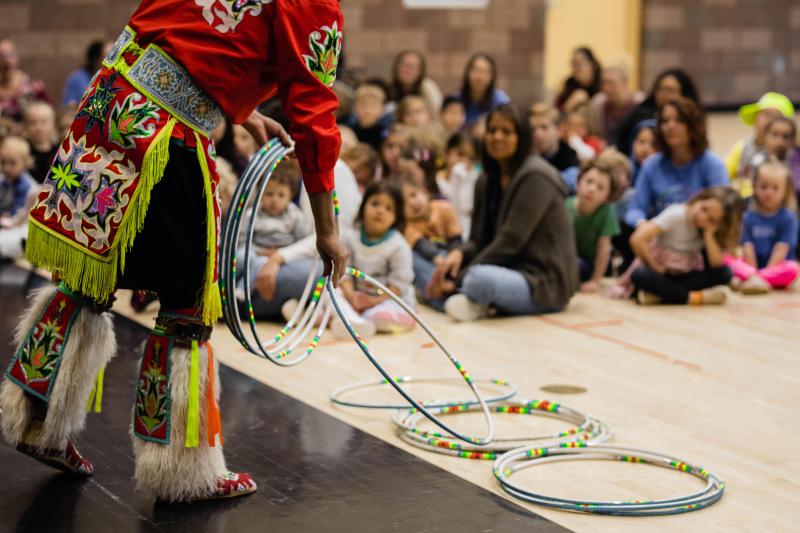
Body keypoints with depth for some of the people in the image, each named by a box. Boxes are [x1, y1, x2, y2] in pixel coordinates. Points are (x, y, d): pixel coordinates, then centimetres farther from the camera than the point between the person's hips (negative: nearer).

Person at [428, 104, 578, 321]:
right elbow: (479, 240, 10)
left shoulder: (535, 177, -14)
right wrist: (459, 254, -15)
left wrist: (457, 279, -20)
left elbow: (510, 241, -19)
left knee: (482, 277, -36)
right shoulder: (487, 181, 12)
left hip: (544, 284, -8)